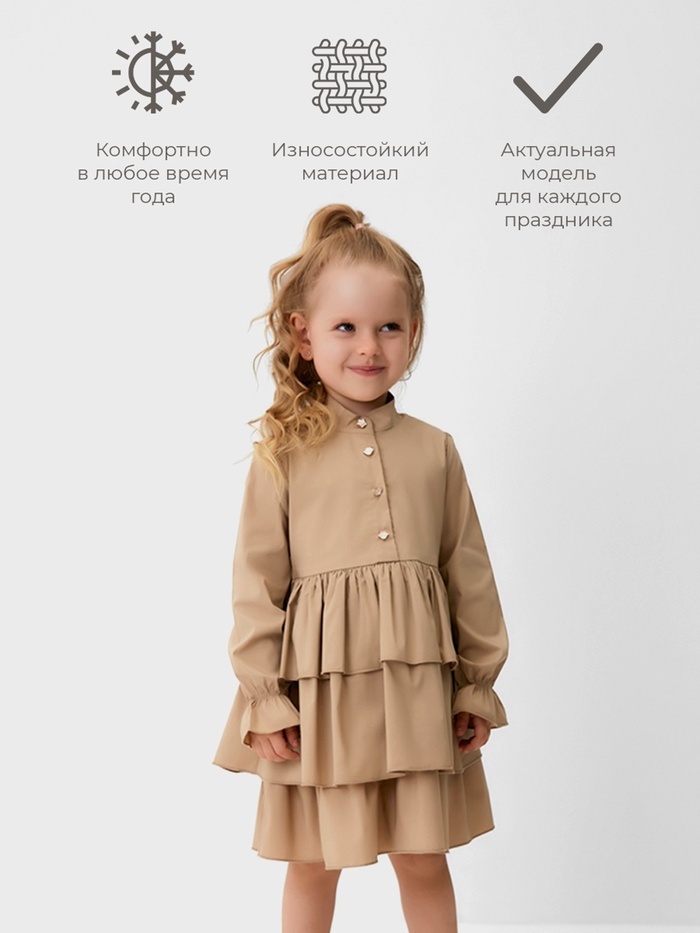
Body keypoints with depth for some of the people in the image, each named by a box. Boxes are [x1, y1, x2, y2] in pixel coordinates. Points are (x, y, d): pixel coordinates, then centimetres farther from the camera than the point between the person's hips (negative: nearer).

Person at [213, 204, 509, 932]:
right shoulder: (282, 455, -3)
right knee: (314, 867, 14)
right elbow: (257, 584, -3)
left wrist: (478, 686, 7)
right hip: (320, 689, -2)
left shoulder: (434, 450, 4)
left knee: (424, 863, 14)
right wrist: (265, 699, -7)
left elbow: (470, 575, 7)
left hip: (419, 692, 2)